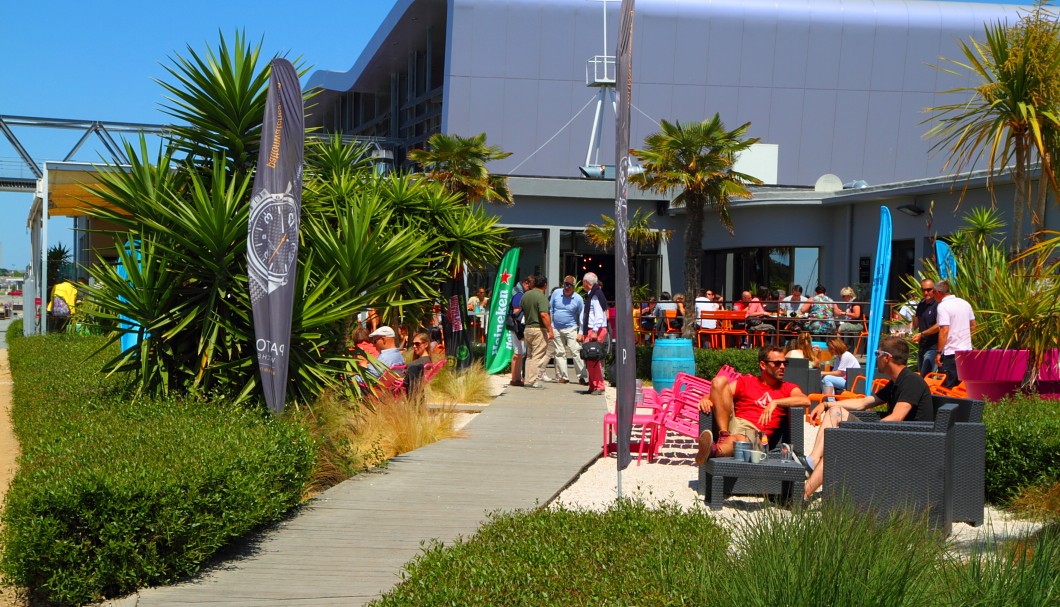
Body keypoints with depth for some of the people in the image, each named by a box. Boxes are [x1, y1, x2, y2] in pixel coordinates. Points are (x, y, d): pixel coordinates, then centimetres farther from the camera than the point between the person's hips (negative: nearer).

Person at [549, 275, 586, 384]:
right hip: (556, 329, 3)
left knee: (576, 352, -10)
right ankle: (563, 376, 11)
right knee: (560, 353, 5)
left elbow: (581, 317, 1)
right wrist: (549, 325, 5)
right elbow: (550, 310, 8)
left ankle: (582, 376, -9)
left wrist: (581, 333, -4)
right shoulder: (556, 293, 0)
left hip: (571, 329, -3)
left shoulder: (578, 299, -5)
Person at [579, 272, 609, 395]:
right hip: (590, 331, 10)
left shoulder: (597, 294, -10)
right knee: (589, 360, 10)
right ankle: (593, 386, 14)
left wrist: (595, 331, -22)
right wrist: (582, 333, 22)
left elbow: (599, 314, -18)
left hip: (597, 331, -10)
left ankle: (599, 386, -11)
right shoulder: (589, 295, 21)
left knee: (593, 359, -13)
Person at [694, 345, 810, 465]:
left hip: (755, 432, -3)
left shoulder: (787, 388, 19)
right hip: (733, 422, 3)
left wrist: (775, 402, -13)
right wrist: (706, 399, -12)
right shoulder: (745, 381, 23)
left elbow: (806, 401, -2)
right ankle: (724, 435, -26)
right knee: (720, 380, -15)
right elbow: (717, 392, 12)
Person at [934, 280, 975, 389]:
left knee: (947, 387, -2)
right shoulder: (965, 303, 10)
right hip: (967, 351, 8)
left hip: (950, 352, -8)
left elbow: (944, 330, -20)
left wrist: (939, 352, -17)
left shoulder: (942, 306, -13)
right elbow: (973, 325, 17)